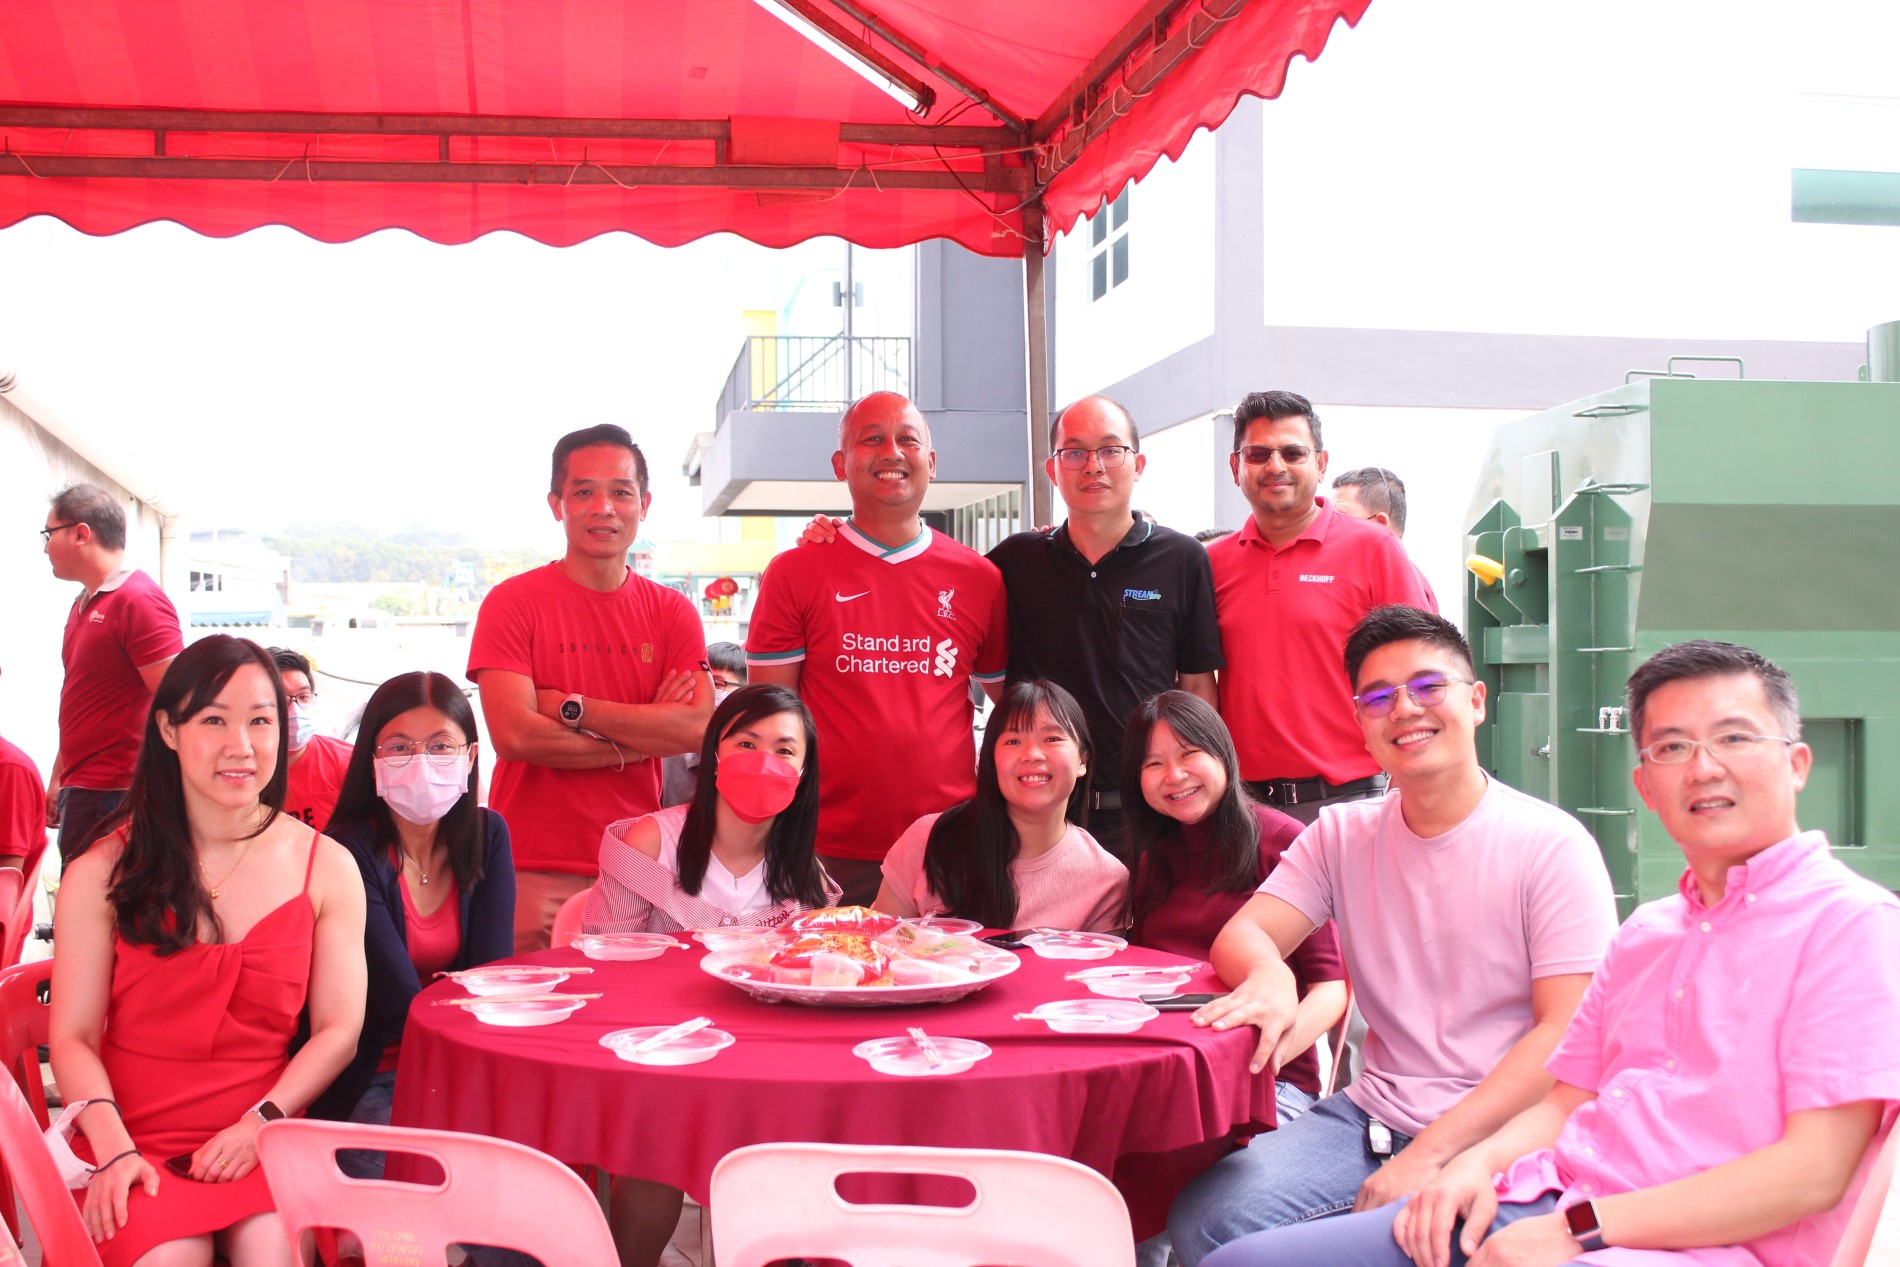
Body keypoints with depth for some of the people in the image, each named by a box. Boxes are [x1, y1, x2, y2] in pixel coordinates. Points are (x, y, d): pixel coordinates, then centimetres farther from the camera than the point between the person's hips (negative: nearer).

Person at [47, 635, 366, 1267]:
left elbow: (338, 1030, 3)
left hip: (267, 1139, 1)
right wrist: (113, 1148, -14)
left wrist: (259, 1125, -11)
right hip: (134, 1138, 0)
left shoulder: (326, 868, 5)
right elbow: (72, 1036, 0)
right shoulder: (101, 876, 3)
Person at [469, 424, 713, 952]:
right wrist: (640, 740, -7)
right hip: (535, 874, -2)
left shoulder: (672, 612, 7)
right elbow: (514, 734, -14)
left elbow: (700, 727, -8)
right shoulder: (512, 602, -2)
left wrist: (571, 708, -11)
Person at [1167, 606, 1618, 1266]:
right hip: (1373, 1115, 4)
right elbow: (1241, 933, 2)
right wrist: (1269, 975, -25)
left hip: (1501, 1133, -4)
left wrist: (1430, 1155, -20)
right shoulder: (1342, 834, 9)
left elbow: (1570, 1036, -12)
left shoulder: (1551, 845, -6)